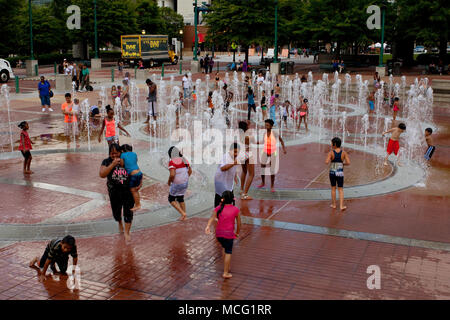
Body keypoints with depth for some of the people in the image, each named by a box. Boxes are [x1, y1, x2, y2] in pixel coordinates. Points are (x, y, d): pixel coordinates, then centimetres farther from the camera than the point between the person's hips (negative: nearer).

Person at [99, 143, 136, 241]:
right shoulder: (106, 162, -3)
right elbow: (102, 174, -17)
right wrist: (113, 164, -23)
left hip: (128, 191, 0)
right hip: (114, 192, 0)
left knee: (128, 212, -1)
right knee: (116, 212, 15)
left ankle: (127, 232, 10)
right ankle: (120, 223, 47)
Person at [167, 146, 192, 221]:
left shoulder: (172, 162, -19)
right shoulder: (184, 160, 2)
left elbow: (172, 175, -27)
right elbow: (190, 171, 10)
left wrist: (169, 182, -9)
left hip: (177, 184, -6)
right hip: (185, 183, 6)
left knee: (171, 199, 15)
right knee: (181, 199, 23)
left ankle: (182, 213, 2)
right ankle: (183, 217, 25)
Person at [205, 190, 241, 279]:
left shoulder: (218, 208, 1)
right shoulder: (235, 209, -2)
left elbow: (212, 217, -13)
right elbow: (238, 222, 2)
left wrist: (208, 227, -23)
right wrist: (237, 232, 16)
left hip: (219, 233, 3)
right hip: (229, 233, -3)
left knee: (224, 248, 27)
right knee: (228, 252, 7)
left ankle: (227, 266, 36)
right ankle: (226, 273, 5)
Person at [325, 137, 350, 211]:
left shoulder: (331, 152, -11)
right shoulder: (344, 152, -5)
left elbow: (326, 162, -22)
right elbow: (348, 163, -11)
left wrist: (328, 162, 2)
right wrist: (342, 163, 11)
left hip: (332, 173, 0)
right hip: (340, 174, 1)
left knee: (333, 188, 17)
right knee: (340, 190, 9)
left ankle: (334, 204, 26)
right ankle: (341, 206, -1)